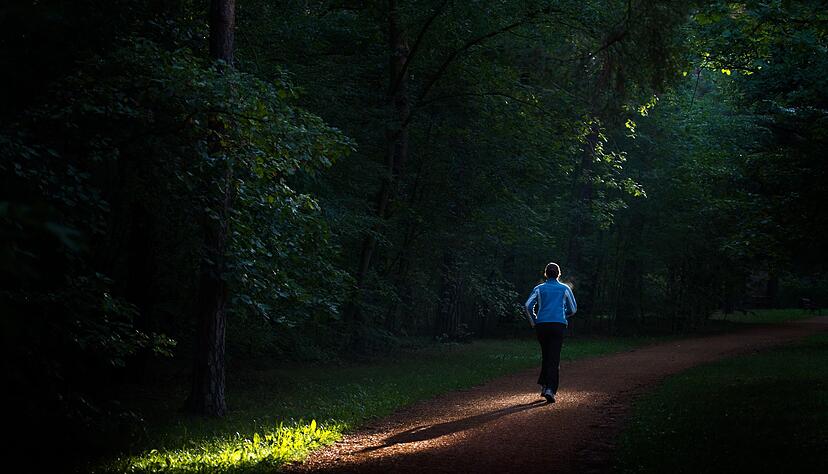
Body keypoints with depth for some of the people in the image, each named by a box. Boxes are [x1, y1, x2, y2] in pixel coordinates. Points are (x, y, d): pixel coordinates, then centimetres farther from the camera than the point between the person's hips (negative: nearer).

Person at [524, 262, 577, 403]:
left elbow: (528, 305, -2)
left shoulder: (539, 288, 11)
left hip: (541, 326, 2)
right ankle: (550, 389, -18)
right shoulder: (565, 289, 10)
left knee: (546, 356, 17)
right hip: (558, 326, -2)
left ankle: (544, 385, 13)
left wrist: (533, 321, 10)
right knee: (554, 359, -6)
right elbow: (573, 309, 13)